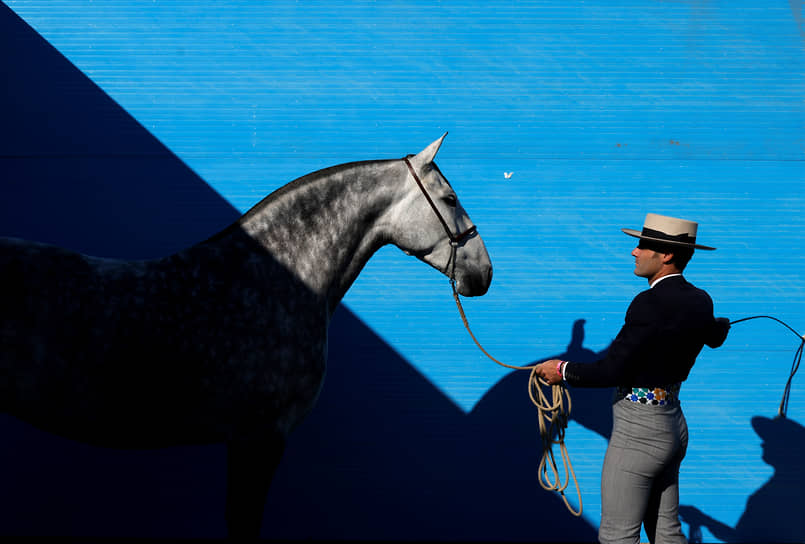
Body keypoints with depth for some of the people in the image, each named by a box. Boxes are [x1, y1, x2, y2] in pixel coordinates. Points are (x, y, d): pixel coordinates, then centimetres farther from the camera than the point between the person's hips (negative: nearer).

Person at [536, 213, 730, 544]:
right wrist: (721, 325, 51)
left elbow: (612, 370, -22)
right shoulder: (700, 302, 4)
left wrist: (562, 370, -6)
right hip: (673, 426, 9)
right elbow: (714, 338, 27)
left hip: (638, 433, -9)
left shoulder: (650, 303, -23)